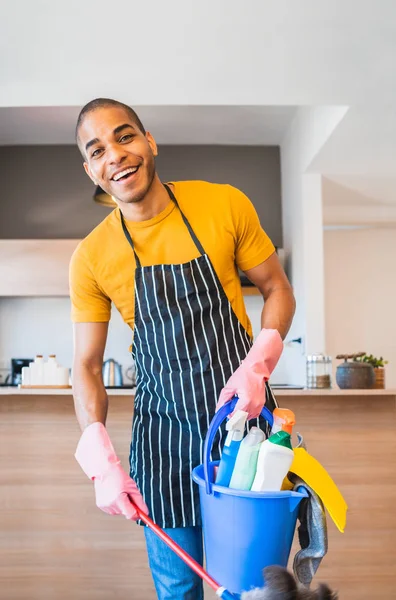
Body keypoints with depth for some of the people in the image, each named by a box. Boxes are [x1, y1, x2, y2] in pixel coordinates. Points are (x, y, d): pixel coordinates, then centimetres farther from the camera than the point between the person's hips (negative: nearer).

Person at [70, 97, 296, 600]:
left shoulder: (226, 205, -7)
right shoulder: (91, 257, -5)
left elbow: (277, 289, 2)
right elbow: (86, 365, -1)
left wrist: (257, 364, -15)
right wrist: (101, 462, -12)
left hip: (243, 411, 0)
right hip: (162, 430, 1)